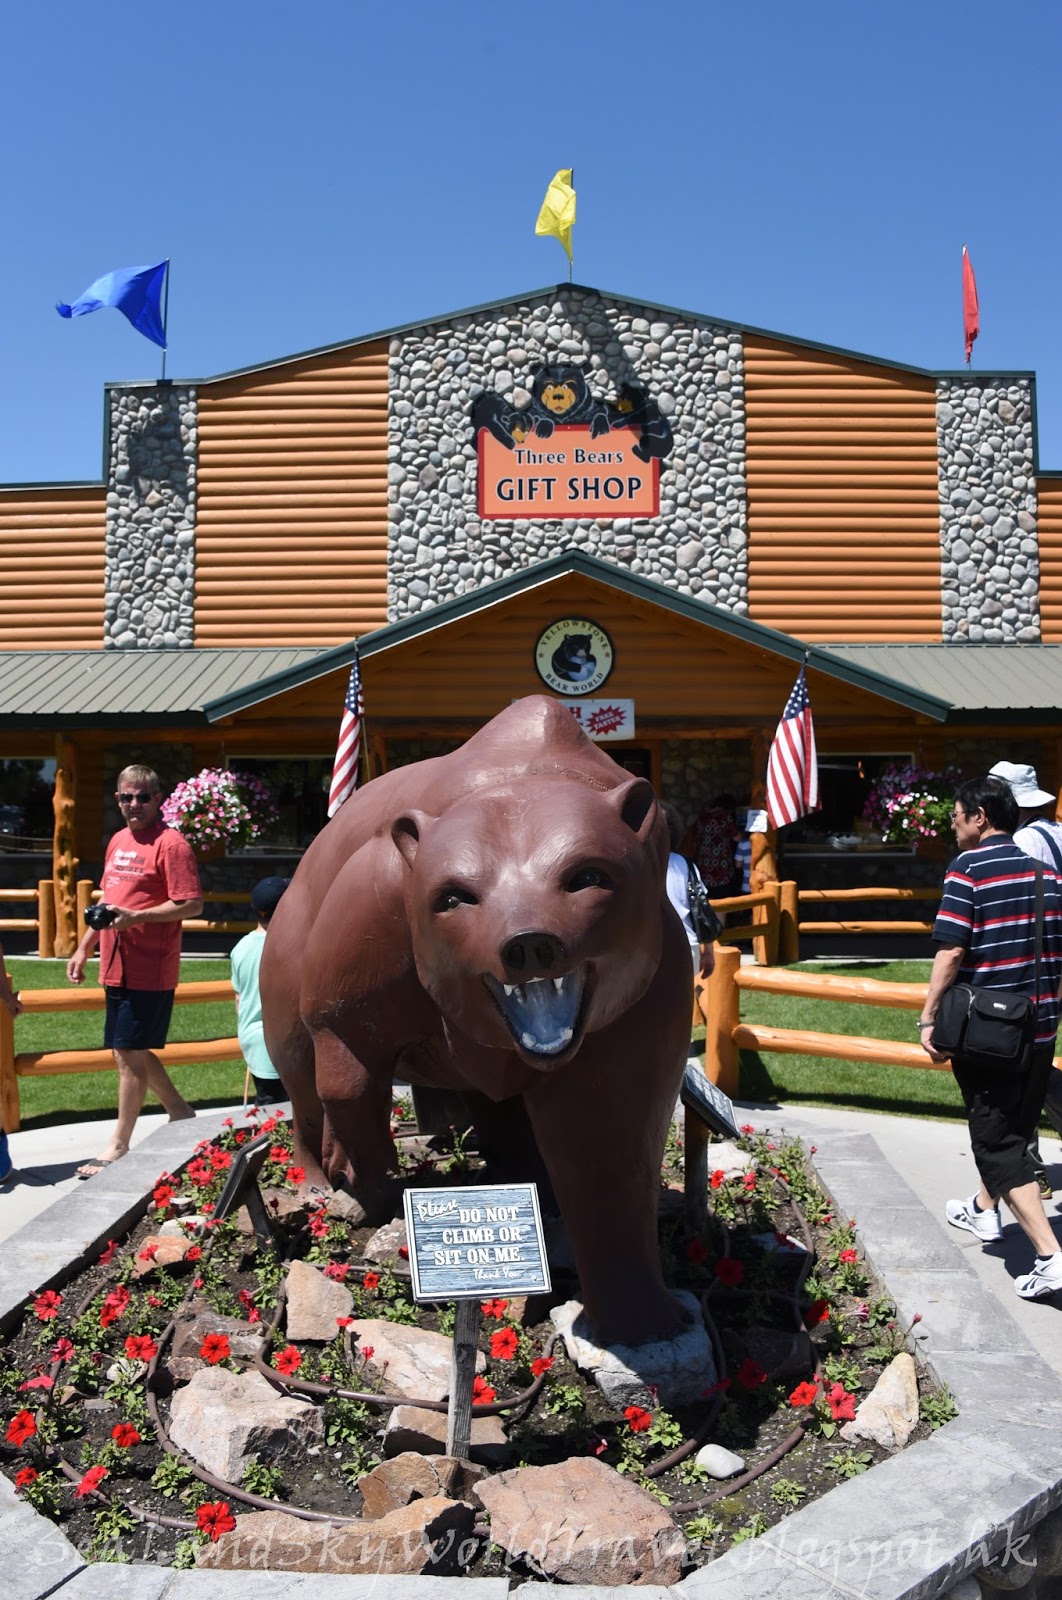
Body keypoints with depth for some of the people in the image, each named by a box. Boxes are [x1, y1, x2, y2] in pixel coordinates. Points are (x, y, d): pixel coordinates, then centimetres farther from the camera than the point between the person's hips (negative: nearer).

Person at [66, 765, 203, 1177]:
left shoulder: (170, 844, -12)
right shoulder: (118, 841, 14)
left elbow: (193, 905, -18)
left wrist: (135, 916, -24)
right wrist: (84, 948, 20)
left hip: (149, 971, -8)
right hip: (117, 968, 9)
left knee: (130, 1055, -2)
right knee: (133, 1052, 15)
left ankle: (119, 1146, 10)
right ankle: (181, 1113, 31)